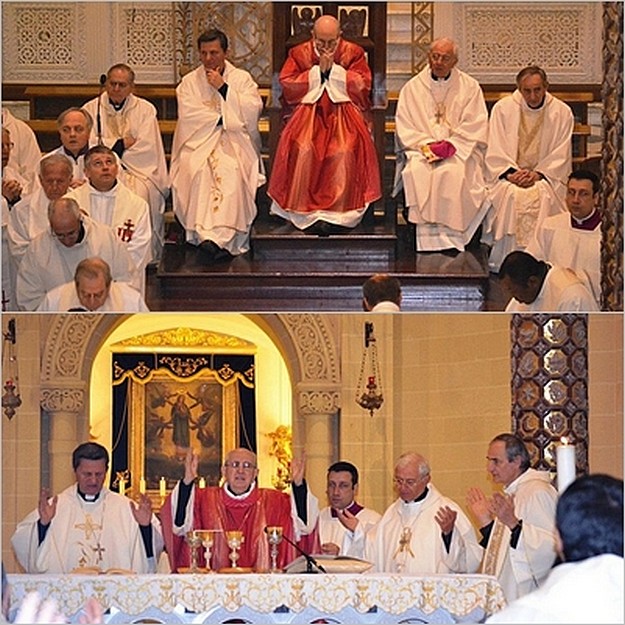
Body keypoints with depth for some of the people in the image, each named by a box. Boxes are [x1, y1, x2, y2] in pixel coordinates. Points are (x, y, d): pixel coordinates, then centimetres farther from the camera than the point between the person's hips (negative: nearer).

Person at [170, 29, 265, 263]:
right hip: (199, 141, 1)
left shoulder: (242, 79, 14)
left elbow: (252, 111, -3)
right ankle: (205, 234, -39)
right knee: (197, 171, -33)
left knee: (231, 171, -34)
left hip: (234, 141, -1)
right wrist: (222, 118, -4)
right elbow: (188, 115, 0)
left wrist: (223, 88, -5)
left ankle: (221, 237, -42)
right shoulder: (190, 82, 16)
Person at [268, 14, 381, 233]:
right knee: (301, 148, -30)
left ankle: (338, 210, -29)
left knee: (346, 149, -31)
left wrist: (333, 70, -10)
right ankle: (307, 211, -26)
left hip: (343, 111, 0)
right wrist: (318, 71, -9)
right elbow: (287, 86, -3)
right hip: (308, 111, 0)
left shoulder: (354, 53, 6)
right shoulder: (299, 53, 7)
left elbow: (363, 86, -4)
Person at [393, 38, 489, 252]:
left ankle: (450, 240, -32)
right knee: (417, 172, -32)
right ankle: (428, 242, -34)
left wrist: (449, 145, -12)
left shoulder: (470, 87, 8)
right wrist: (426, 145, -10)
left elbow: (476, 128, 1)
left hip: (460, 152, -1)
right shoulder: (412, 88, 12)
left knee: (452, 172, -34)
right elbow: (404, 129, 6)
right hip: (421, 150, 1)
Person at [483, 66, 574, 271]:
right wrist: (510, 172, -16)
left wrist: (537, 174, -14)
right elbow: (495, 152, 0)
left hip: (546, 176, 0)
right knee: (511, 195, -31)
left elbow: (560, 156, 0)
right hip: (508, 176, 0)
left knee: (543, 195, -32)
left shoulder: (562, 112, 2)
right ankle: (503, 261, -26)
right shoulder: (503, 108, 3)